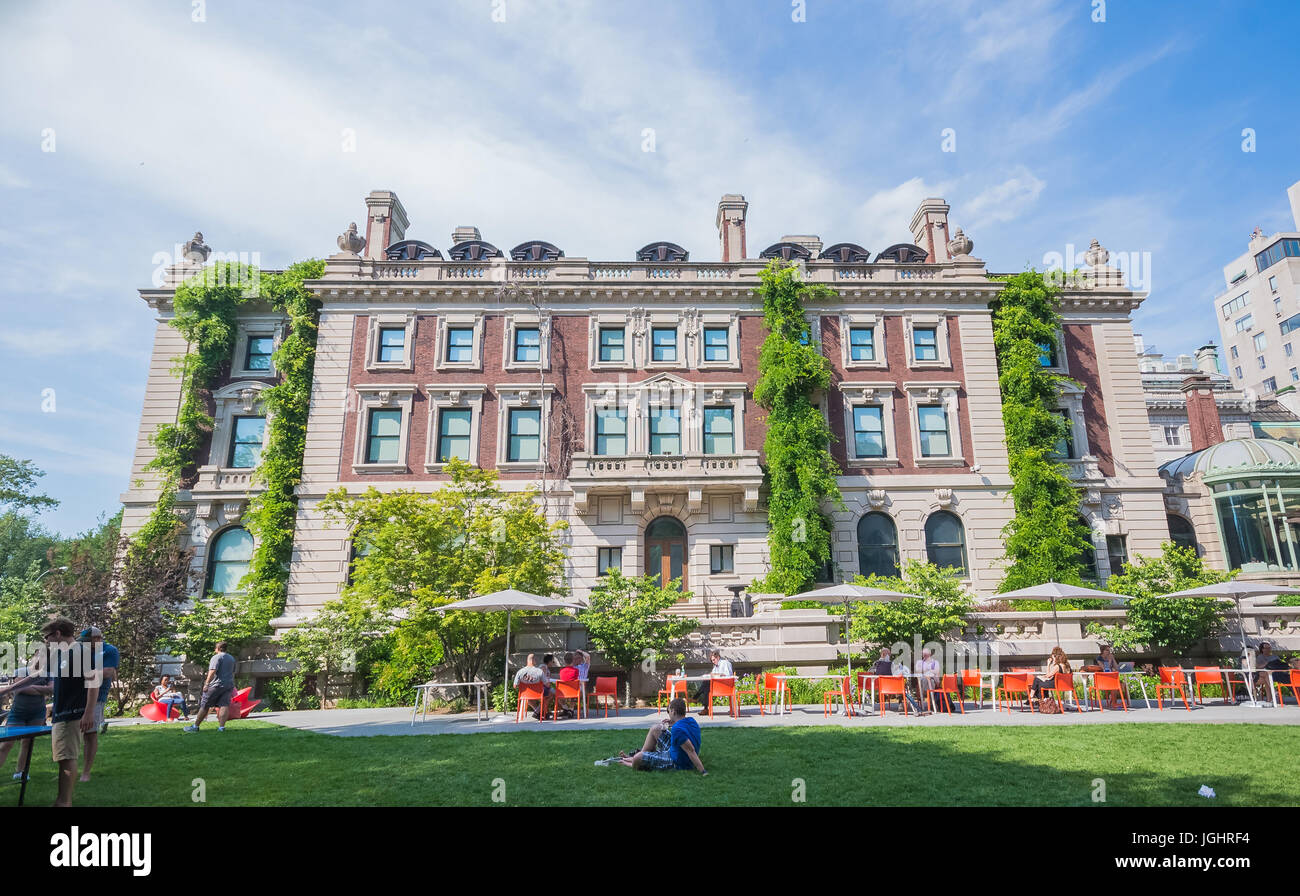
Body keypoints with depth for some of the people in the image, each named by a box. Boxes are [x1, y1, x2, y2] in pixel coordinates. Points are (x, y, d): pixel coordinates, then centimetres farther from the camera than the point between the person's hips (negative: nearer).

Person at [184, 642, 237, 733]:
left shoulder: (216, 657, -6)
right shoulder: (232, 658, 19)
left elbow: (213, 671, -18)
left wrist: (207, 683, -20)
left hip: (216, 685, -6)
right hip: (229, 685, 6)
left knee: (204, 705, 5)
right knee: (224, 705, -2)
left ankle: (195, 726, 14)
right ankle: (221, 727, -13)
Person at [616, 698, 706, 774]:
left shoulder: (677, 729, -33)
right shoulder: (691, 721, -4)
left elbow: (691, 751, -34)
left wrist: (703, 772, -36)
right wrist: (673, 724, 2)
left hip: (675, 763, -10)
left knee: (637, 758, -20)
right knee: (655, 729, 17)